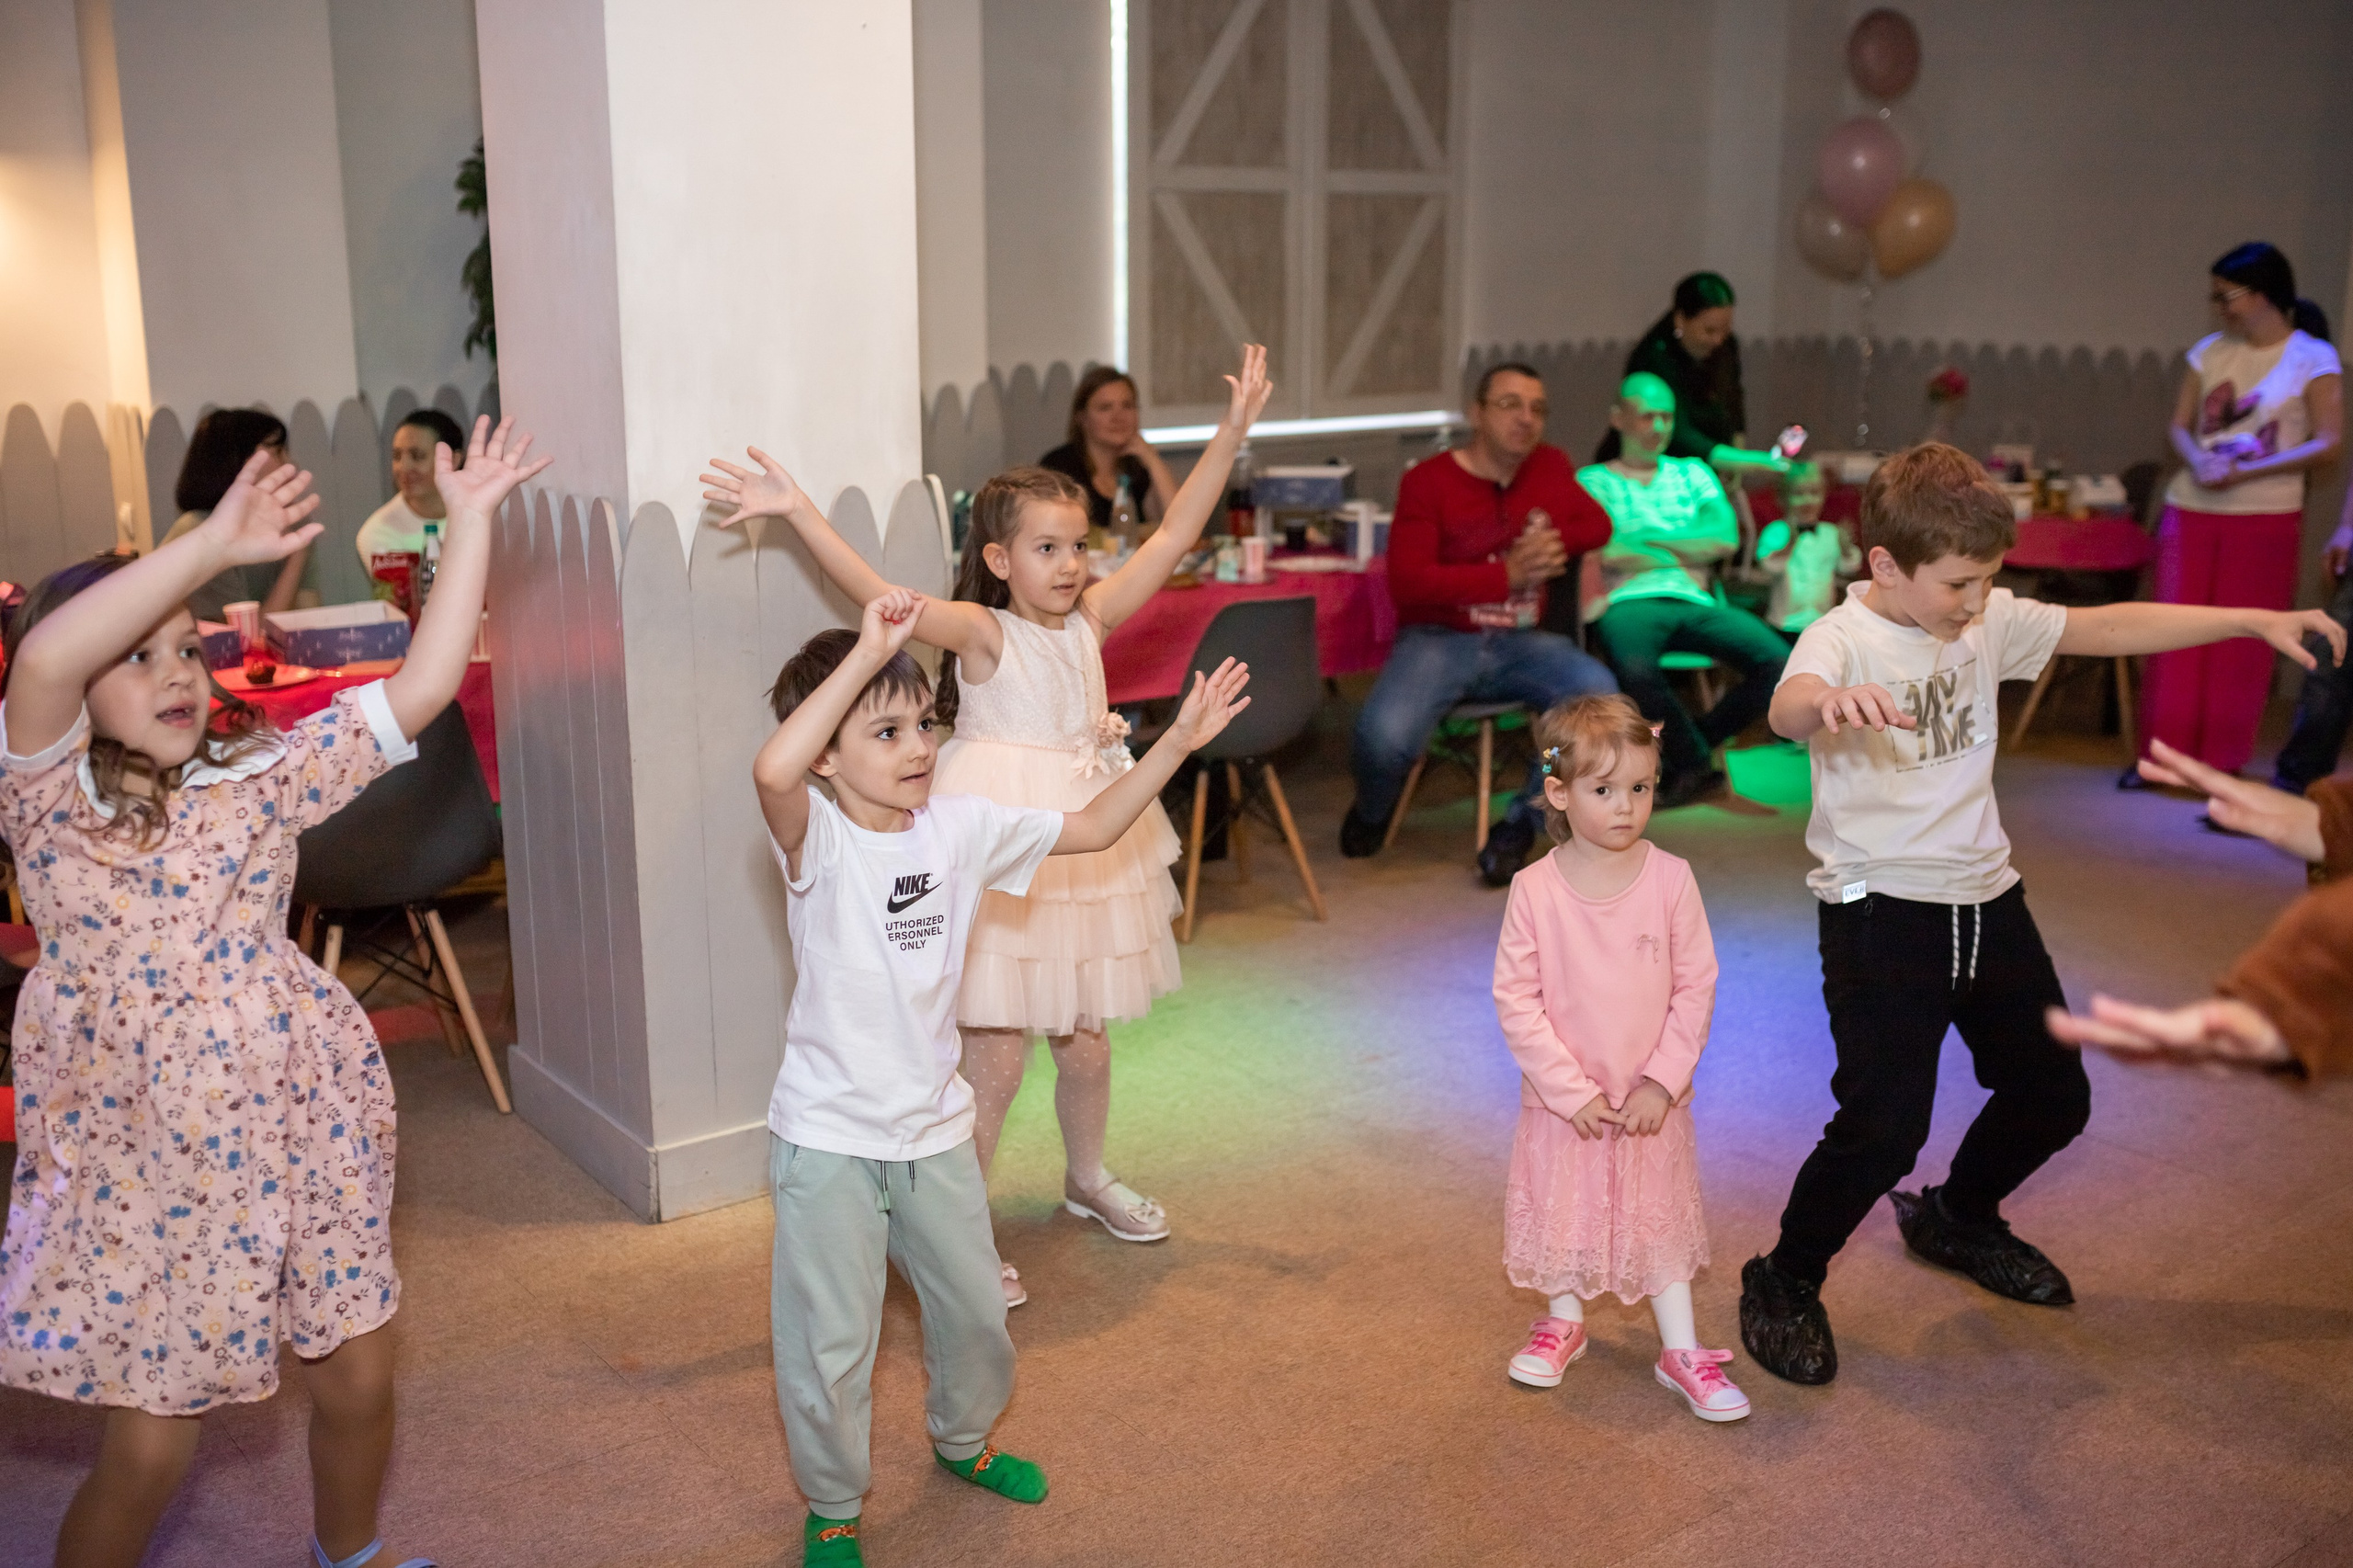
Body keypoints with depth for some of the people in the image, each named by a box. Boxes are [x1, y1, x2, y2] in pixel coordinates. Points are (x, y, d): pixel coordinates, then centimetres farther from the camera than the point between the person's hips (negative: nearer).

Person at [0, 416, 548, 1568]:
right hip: (142, 1154, -4)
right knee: (149, 1447, 4)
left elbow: (418, 690, -4)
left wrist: (470, 522, -7)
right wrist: (214, 546, -32)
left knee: (358, 1383, 14)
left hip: (302, 1125, 4)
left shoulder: (258, 773, 3)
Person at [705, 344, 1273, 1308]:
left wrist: (1231, 432, 2)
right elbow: (874, 594, -27)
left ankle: (1088, 1177, 43)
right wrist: (796, 511, -36)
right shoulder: (983, 634, -13)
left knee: (1085, 1041, 19)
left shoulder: (1090, 618, 2)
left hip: (1083, 845, 6)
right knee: (995, 1056, -2)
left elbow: (1174, 536, 3)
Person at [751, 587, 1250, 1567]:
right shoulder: (816, 841, -19)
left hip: (934, 1130, 5)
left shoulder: (961, 828, -3)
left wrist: (1180, 739, 0)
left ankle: (962, 1439, 51)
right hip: (829, 1140, -5)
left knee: (977, 1311, 21)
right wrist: (865, 654, -42)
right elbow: (773, 770, -43)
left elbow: (1090, 829, 6)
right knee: (831, 1344, 6)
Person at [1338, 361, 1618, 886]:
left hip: (1519, 644, 4)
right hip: (1440, 640, -4)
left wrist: (1552, 540, -1)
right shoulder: (1427, 482, -7)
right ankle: (1371, 813, 9)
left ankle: (1517, 828, -8)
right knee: (1385, 735, -32)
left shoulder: (1549, 468, 11)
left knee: (1598, 692, -26)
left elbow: (1597, 525, 22)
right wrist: (1507, 573, -20)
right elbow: (1408, 583, -16)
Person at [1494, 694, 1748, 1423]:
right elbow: (1515, 1000, -12)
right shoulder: (1534, 890, -16)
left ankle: (1681, 1350, 26)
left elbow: (1696, 985, -6)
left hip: (1651, 1096, 0)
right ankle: (1564, 1323, 39)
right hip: (1564, 1098, 0)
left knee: (1661, 1214, 12)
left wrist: (1663, 1080, -11)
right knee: (1563, 1207, 16)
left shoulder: (1671, 878, -12)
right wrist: (1571, 1089, -14)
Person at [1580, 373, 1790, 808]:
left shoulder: (1693, 473, 25)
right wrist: (1684, 555, 3)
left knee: (1777, 661, -23)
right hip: (1629, 603, -4)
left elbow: (1726, 538, 7)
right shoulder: (1593, 480, 14)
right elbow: (1604, 551, -5)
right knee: (1635, 668, -40)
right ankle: (1698, 761, -11)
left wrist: (1647, 539, 2)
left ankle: (1690, 749, -1)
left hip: (1695, 603, 4)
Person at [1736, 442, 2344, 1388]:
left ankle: (1956, 1220, 46)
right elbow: (1787, 708, -41)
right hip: (1883, 913, -7)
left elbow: (2109, 628, 8)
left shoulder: (1985, 624, 3)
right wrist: (1830, 700, -66)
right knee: (1883, 1126, -13)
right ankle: (1784, 1286, 11)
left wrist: (2258, 621, 2)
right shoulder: (1842, 639, -19)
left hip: (1986, 900, 8)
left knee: (2052, 1097, 18)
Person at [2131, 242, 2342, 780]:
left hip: (2265, 519, -3)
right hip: (2191, 511, 3)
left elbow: (2327, 443, -11)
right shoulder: (2210, 350, 6)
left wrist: (2246, 472, -20)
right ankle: (2163, 751, 9)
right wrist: (2199, 463, -16)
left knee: (2241, 644, 3)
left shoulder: (2313, 358, -5)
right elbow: (2179, 425, 6)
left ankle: (2223, 761, 12)